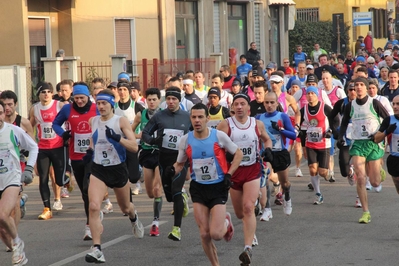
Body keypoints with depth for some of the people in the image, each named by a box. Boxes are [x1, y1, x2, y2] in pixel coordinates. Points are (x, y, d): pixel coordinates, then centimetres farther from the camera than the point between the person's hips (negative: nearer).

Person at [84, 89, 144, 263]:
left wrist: (117, 138, -31)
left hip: (118, 170, -1)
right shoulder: (93, 121, 0)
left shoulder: (121, 121, -11)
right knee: (93, 206, -21)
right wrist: (90, 150, 4)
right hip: (98, 170, 2)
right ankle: (97, 249, -20)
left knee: (125, 208, 20)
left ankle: (134, 218, 60)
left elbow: (134, 147, -18)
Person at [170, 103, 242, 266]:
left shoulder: (219, 136, -10)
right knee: (204, 234, -1)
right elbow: (180, 163, 10)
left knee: (215, 234, -13)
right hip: (198, 188, 3)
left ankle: (226, 222, 23)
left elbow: (238, 154, 1)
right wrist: (173, 170, -13)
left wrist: (229, 174, -10)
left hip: (218, 187, -3)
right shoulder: (186, 140, -2)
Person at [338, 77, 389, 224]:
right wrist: (341, 137, 2)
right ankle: (366, 213, -8)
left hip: (373, 143, -2)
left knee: (375, 183, 1)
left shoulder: (374, 103, -5)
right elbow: (344, 123, 18)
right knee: (360, 179, -14)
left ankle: (378, 170, 41)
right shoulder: (350, 105, 5)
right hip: (357, 144, 2)